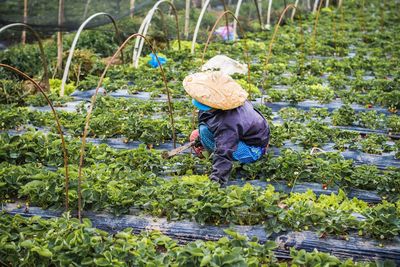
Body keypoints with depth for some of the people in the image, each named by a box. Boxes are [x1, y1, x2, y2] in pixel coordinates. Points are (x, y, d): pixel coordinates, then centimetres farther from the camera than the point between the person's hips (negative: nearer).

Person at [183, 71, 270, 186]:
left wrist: (216, 181, -47)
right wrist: (199, 132, 12)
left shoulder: (225, 125, -40)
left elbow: (223, 156, -43)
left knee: (205, 131, -27)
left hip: (253, 152, -9)